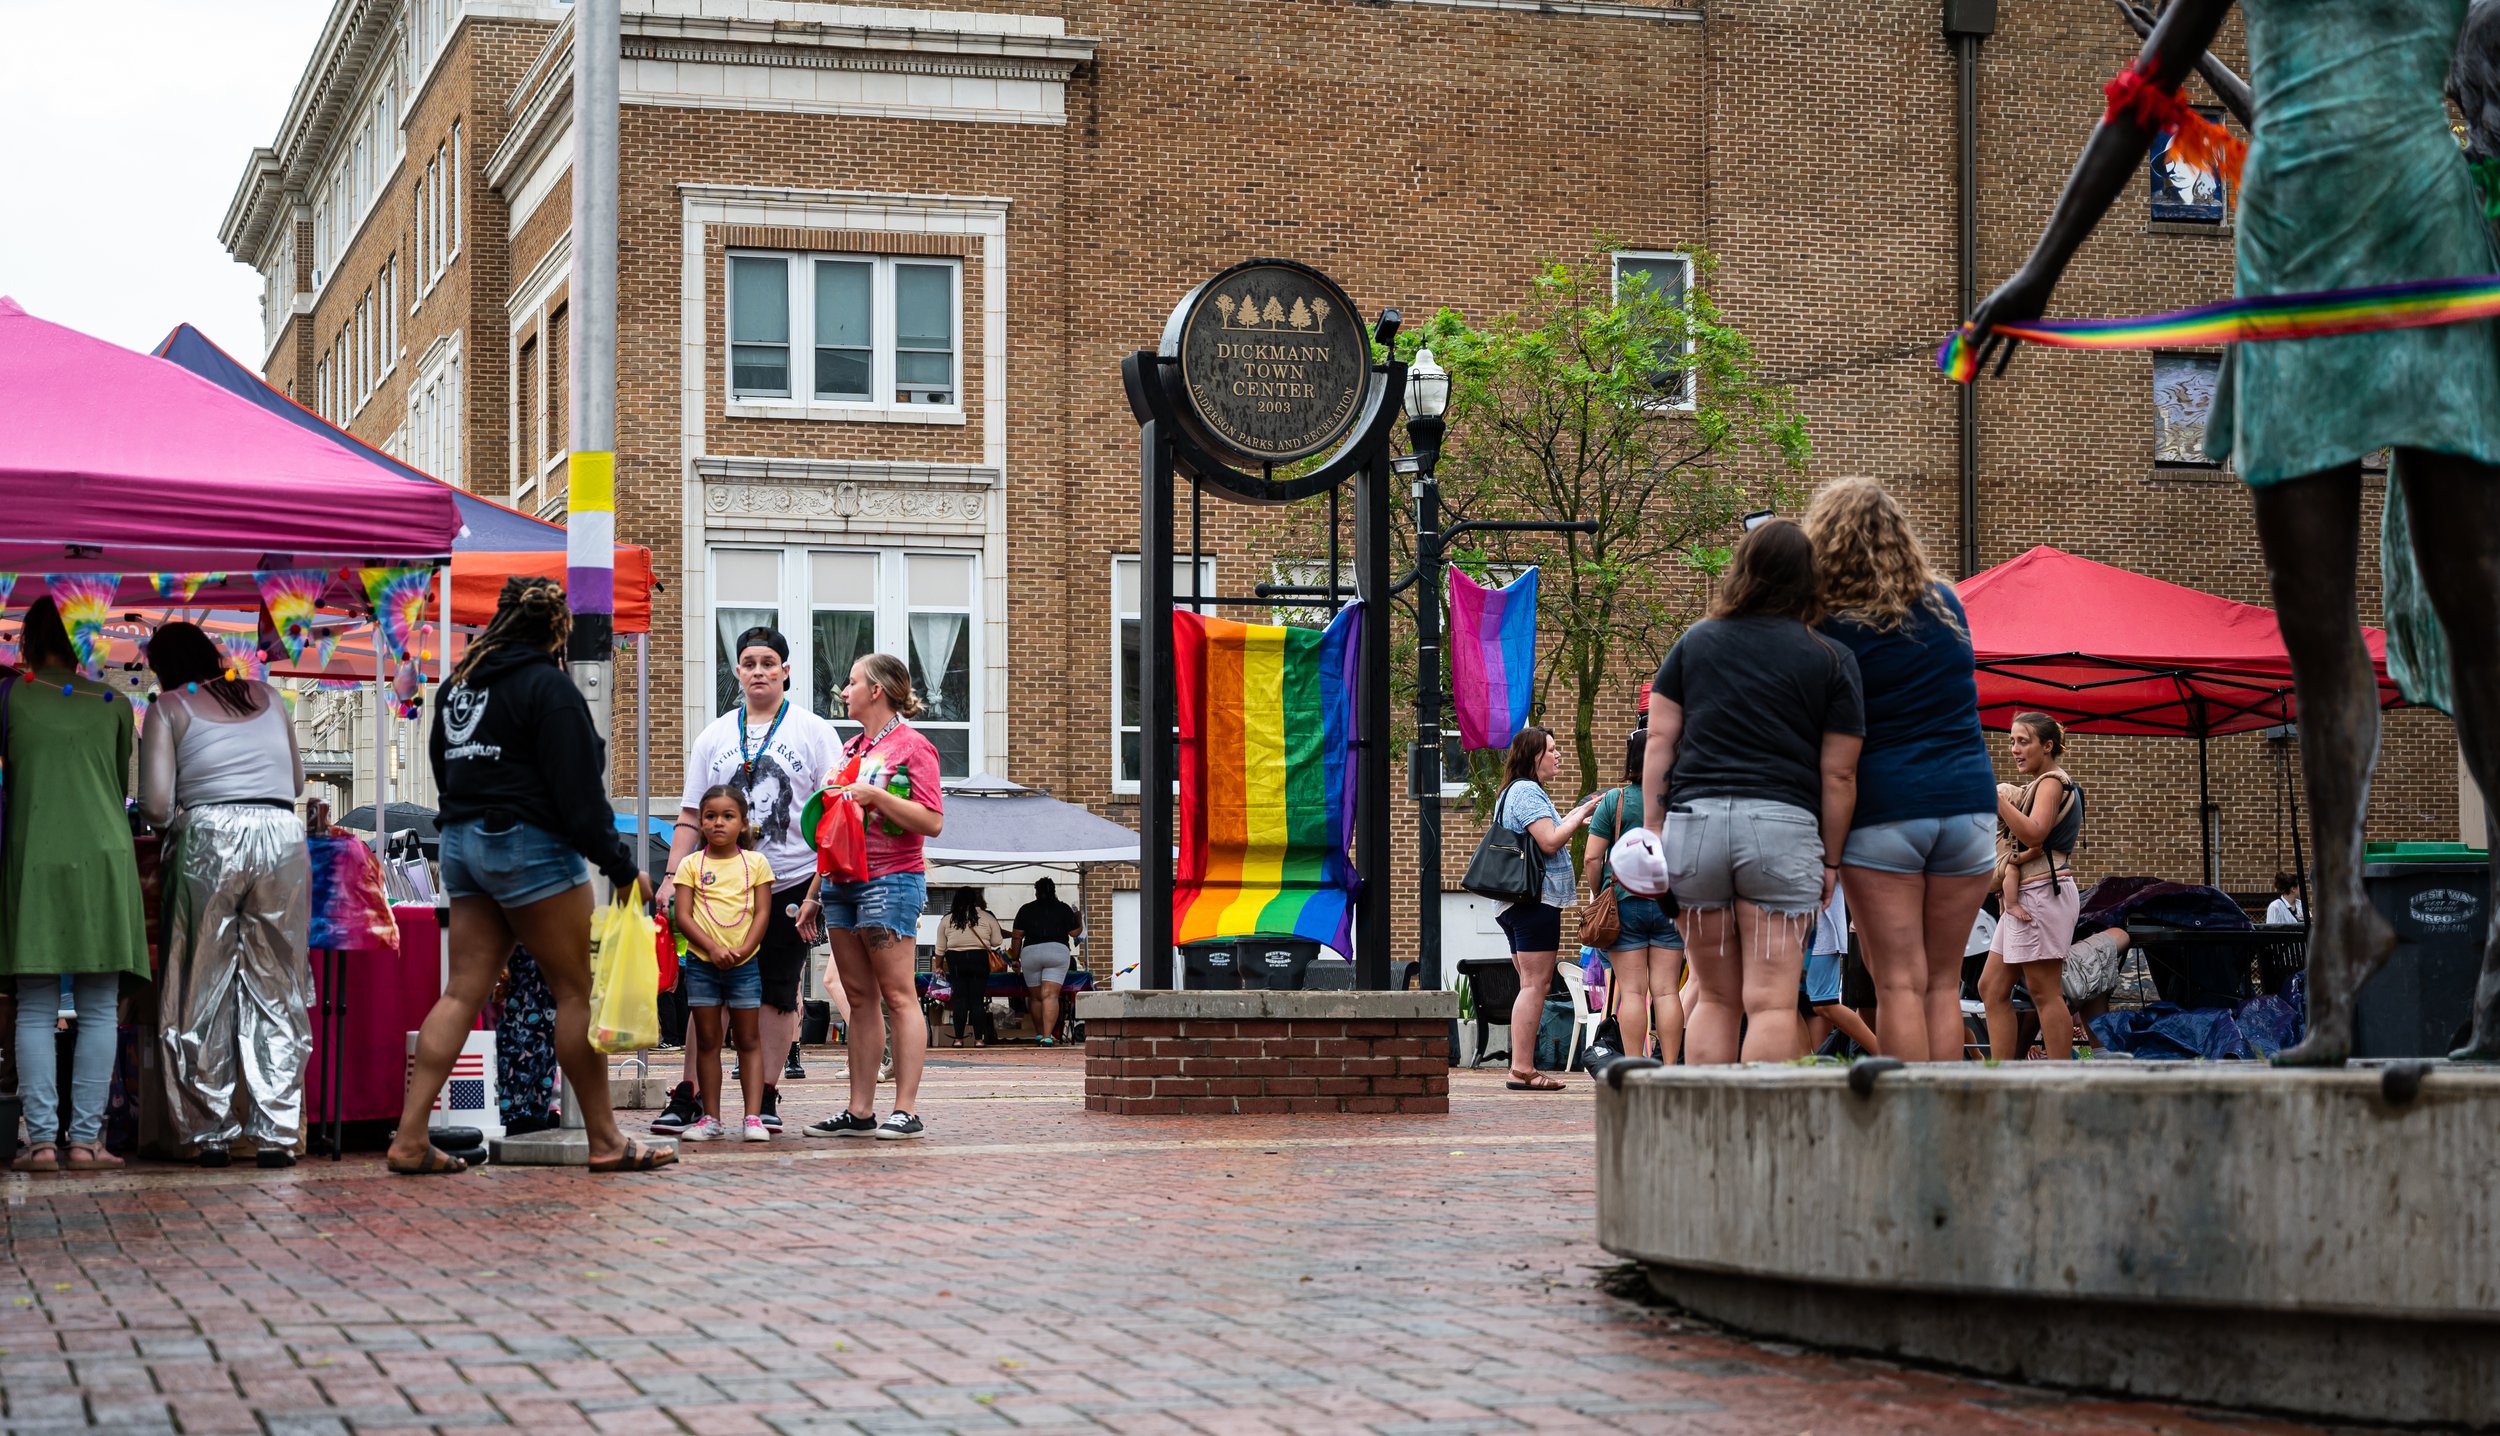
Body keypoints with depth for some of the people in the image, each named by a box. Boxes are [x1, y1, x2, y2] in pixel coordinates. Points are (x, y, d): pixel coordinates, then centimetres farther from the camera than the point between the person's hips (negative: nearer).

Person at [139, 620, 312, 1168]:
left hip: (209, 840, -2)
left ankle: (211, 1134, 8)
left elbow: (156, 805, -3)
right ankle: (276, 1133, 1)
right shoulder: (268, 697, 17)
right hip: (284, 836, 3)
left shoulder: (170, 708, 6)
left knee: (203, 995, 8)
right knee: (277, 993, 6)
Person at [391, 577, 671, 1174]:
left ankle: (409, 1140, -2)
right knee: (577, 990, 0)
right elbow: (578, 790, -14)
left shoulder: (460, 683, 15)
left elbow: (443, 767, 22)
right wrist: (621, 866, -9)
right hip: (530, 844, -8)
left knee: (464, 991, 5)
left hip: (462, 840, 8)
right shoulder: (546, 685, -10)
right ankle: (604, 1141, 4)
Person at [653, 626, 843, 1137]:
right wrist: (673, 876, 2)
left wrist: (824, 884, -9)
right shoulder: (713, 736, 13)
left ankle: (766, 1099, 8)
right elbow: (692, 816, 13)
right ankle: (689, 1096, -2)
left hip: (792, 886, -2)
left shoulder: (813, 731, 4)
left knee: (777, 993, 1)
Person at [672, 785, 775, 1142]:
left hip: (744, 964, 0)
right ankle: (711, 1119, 8)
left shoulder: (755, 863, 5)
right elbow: (683, 915, -2)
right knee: (707, 1041, 4)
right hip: (701, 963, 0)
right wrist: (712, 948, -15)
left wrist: (742, 950, -14)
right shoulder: (691, 864, 4)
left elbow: (762, 912, 0)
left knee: (747, 1041, 2)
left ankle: (754, 1117, 0)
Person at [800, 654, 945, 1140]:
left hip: (891, 880, -8)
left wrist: (876, 795, -20)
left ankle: (906, 1109, -8)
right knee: (860, 999, 7)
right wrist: (816, 894, 19)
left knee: (898, 995, -8)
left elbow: (932, 822, -13)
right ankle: (860, 1111, 7)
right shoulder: (851, 749, 19)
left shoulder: (911, 745, -5)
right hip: (843, 882, 8)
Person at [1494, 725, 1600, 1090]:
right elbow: (1550, 842, -19)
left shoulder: (1513, 792, 22)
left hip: (1518, 902, 11)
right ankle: (1522, 1070, -15)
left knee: (1533, 985, 11)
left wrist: (1570, 820, 20)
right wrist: (1581, 815, -9)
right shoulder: (1527, 792, -11)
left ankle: (1522, 1069, 9)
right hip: (1536, 897, -11)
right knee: (1535, 984, -11)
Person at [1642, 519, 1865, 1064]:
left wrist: (1653, 831, 10)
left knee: (1714, 998, 13)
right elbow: (1838, 774, 4)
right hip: (1782, 825, -3)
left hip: (1692, 820, 3)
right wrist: (1830, 859, 11)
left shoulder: (1694, 642, 14)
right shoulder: (1832, 661, 6)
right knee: (1772, 1002, -3)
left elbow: (1659, 741, 9)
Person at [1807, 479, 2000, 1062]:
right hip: (1967, 801, 4)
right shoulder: (1947, 605, 10)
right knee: (1943, 984, 8)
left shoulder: (1834, 628, -5)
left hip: (1883, 811, -4)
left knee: (1898, 985, -3)